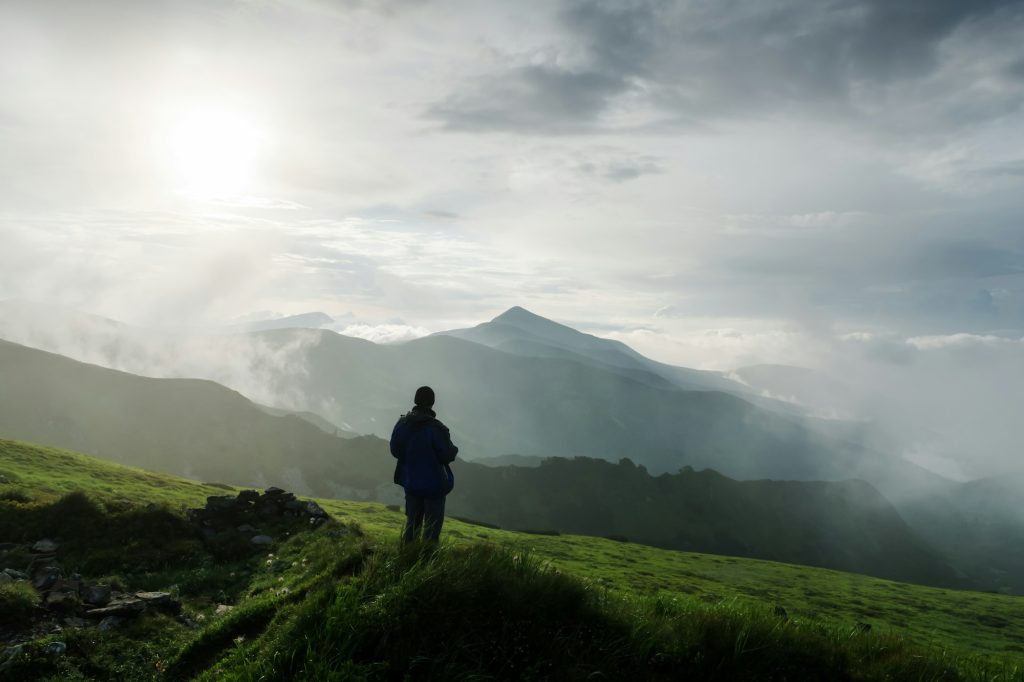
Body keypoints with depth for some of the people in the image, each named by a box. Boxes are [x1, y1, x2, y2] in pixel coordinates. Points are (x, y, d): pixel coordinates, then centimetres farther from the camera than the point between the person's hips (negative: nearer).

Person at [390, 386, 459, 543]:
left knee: (412, 520, 18)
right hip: (434, 483, -5)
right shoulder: (436, 428, -22)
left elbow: (395, 450, 3)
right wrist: (453, 448, 4)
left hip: (410, 481, 5)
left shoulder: (402, 423, -5)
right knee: (432, 524, 5)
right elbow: (447, 455, -17)